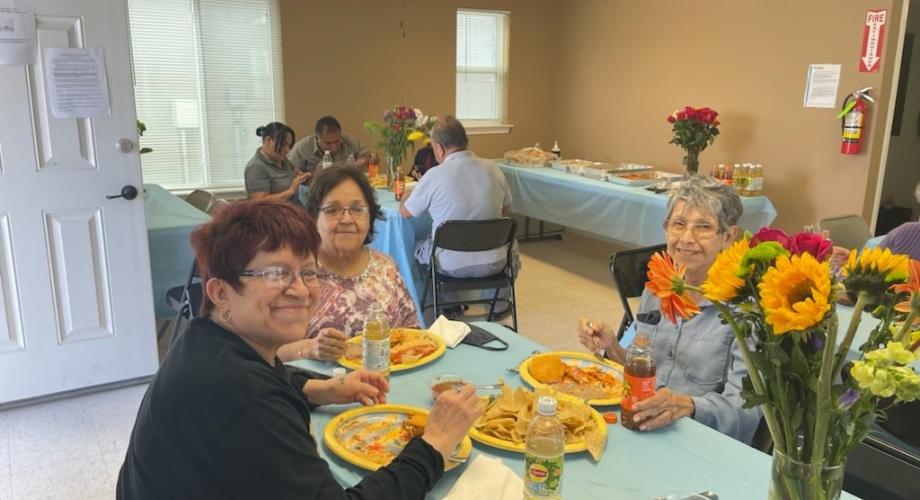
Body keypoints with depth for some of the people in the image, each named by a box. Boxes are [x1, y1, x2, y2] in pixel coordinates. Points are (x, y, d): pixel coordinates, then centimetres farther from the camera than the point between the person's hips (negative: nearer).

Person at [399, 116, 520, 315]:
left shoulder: (435, 176, -16)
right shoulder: (493, 169, -5)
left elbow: (405, 212, 0)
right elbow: (506, 210, 10)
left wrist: (406, 197, 23)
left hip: (450, 266, -2)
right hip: (493, 263, 3)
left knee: (417, 248, 30)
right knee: (511, 245, 36)